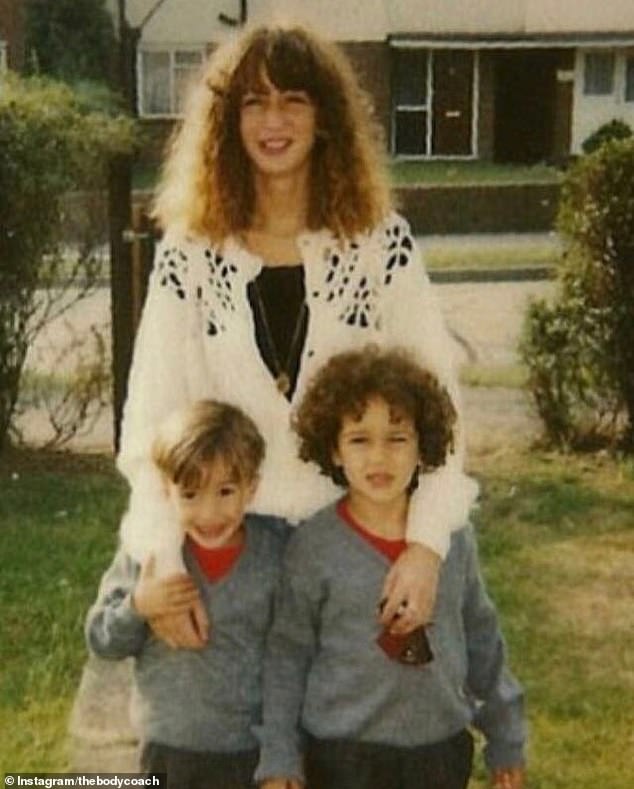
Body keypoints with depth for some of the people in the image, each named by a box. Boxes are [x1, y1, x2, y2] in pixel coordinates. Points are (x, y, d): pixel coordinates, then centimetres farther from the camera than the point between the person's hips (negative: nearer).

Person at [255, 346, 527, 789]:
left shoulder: (455, 536, -4)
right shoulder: (314, 546, -11)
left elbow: (482, 639, 8)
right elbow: (288, 655, -3)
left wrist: (506, 740, 13)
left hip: (443, 752, 3)